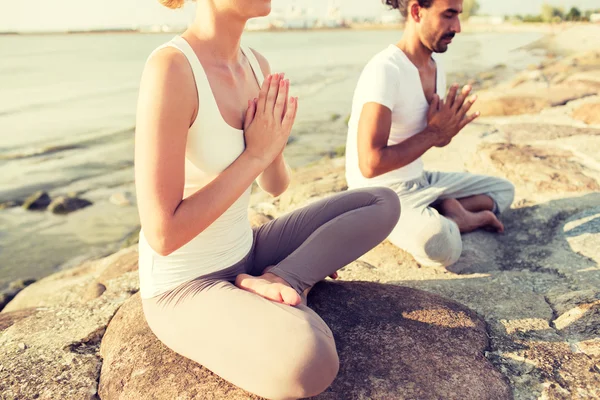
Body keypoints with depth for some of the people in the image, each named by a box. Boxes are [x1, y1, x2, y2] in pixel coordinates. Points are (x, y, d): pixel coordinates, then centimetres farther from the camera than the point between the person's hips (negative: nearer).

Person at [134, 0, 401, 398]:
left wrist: (275, 144, -15)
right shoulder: (170, 69, -25)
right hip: (184, 288, -7)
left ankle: (275, 283, -4)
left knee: (385, 203, 5)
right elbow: (163, 235, -25)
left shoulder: (256, 64, 0)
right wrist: (255, 154, -20)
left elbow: (276, 185, 8)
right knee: (309, 363, -36)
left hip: (241, 257, 8)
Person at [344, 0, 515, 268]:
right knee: (444, 246, -34)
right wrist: (433, 132, -19)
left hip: (419, 180, 9)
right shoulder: (385, 70, -23)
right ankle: (453, 216, -4)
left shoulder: (435, 66, 5)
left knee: (504, 189, 19)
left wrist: (447, 129, -10)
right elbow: (370, 164, -30)